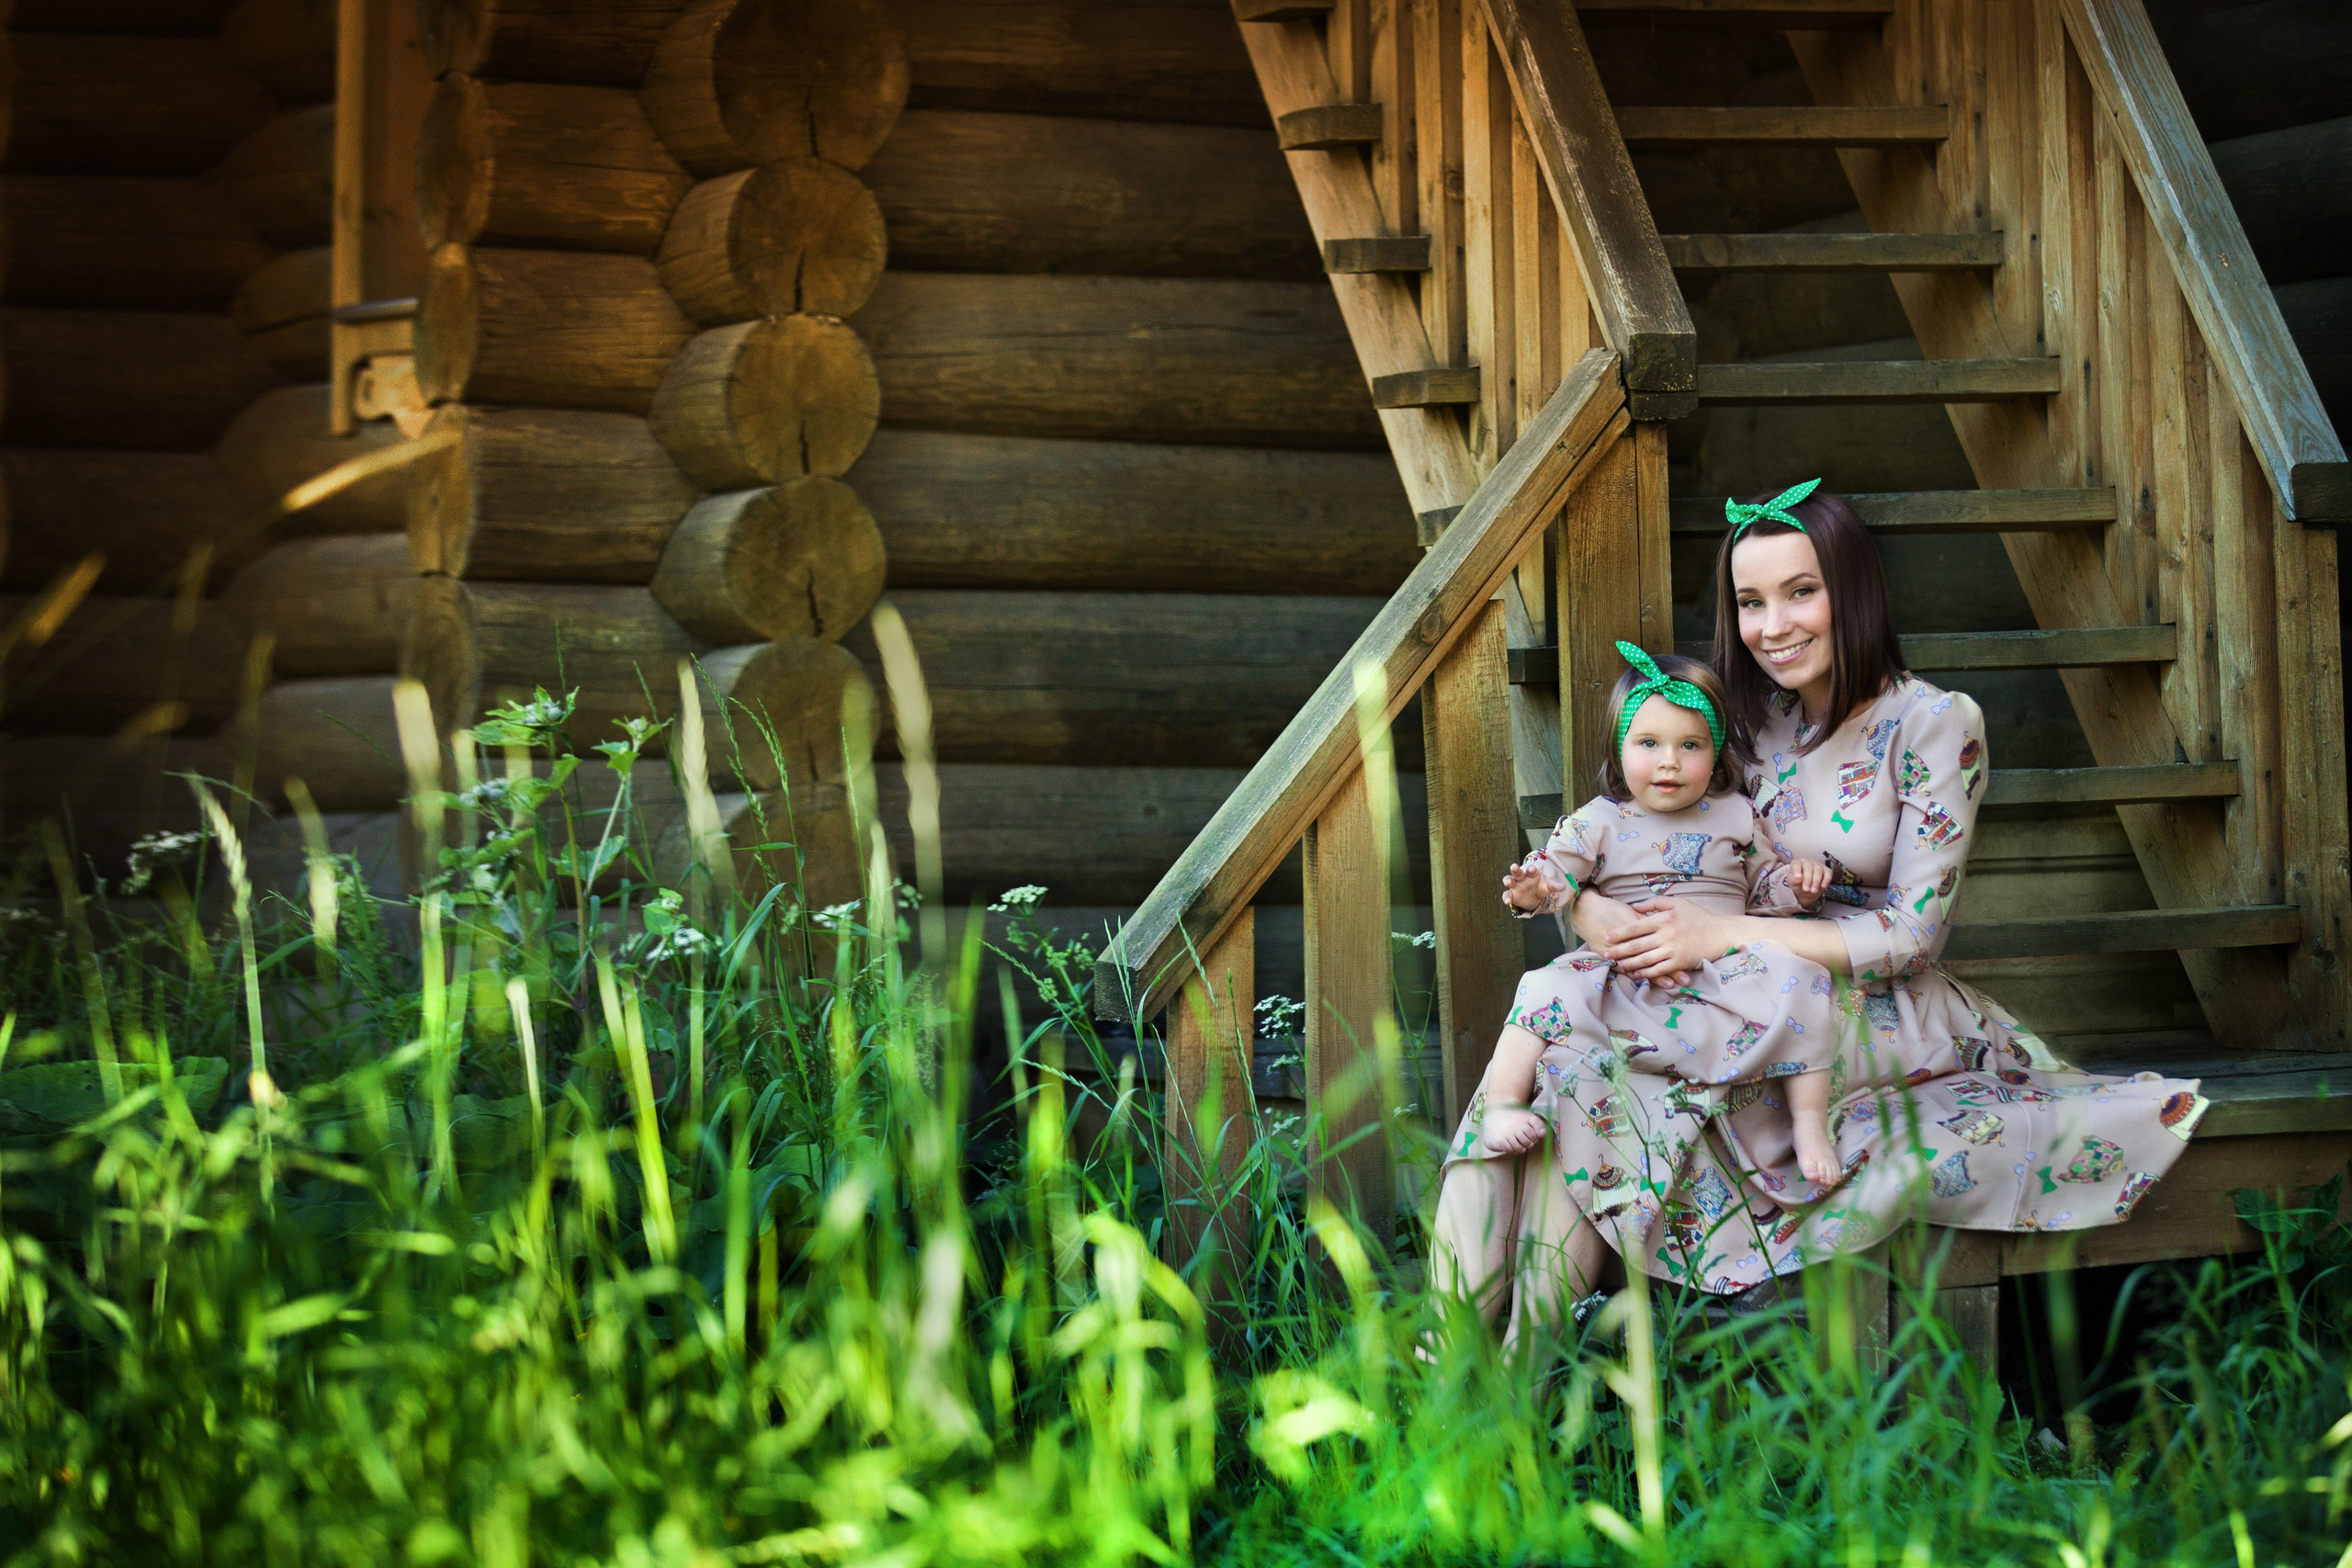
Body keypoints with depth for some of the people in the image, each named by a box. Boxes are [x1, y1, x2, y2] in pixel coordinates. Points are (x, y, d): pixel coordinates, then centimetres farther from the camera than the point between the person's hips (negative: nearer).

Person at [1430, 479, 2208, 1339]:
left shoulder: (1935, 725, -8)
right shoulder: (1752, 724, 9)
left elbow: (1911, 935, -13)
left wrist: (1720, 936, -20)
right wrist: (1588, 906, -13)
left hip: (1880, 1019, -5)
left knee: (1594, 1080, -25)